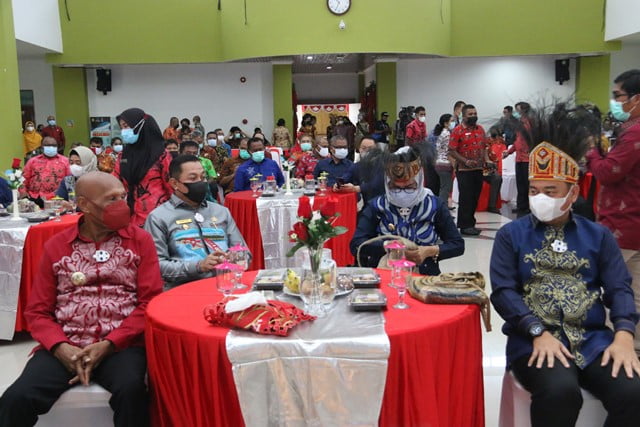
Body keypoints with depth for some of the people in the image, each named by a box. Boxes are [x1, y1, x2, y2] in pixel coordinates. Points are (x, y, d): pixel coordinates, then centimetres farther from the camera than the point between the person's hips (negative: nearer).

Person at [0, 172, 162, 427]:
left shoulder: (140, 240, 6)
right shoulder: (55, 246, 11)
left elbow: (150, 301, -1)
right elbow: (37, 310, 9)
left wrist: (109, 345, -12)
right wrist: (60, 347, -10)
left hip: (121, 345, -1)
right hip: (65, 347, 2)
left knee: (132, 392, -31)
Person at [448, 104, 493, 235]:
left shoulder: (480, 129, 12)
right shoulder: (457, 131, -8)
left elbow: (484, 147, 19)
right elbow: (452, 151, -11)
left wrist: (487, 160, 2)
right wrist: (466, 161, -20)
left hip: (478, 169, 6)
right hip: (464, 170, -6)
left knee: (475, 198, 10)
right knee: (466, 198, -2)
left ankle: (470, 223, 21)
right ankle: (465, 226, 5)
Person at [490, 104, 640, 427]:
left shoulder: (598, 236, 13)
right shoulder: (511, 235, 7)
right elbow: (503, 291, -3)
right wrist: (539, 333, -17)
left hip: (592, 339, 3)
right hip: (534, 339, -2)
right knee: (560, 391, -33)